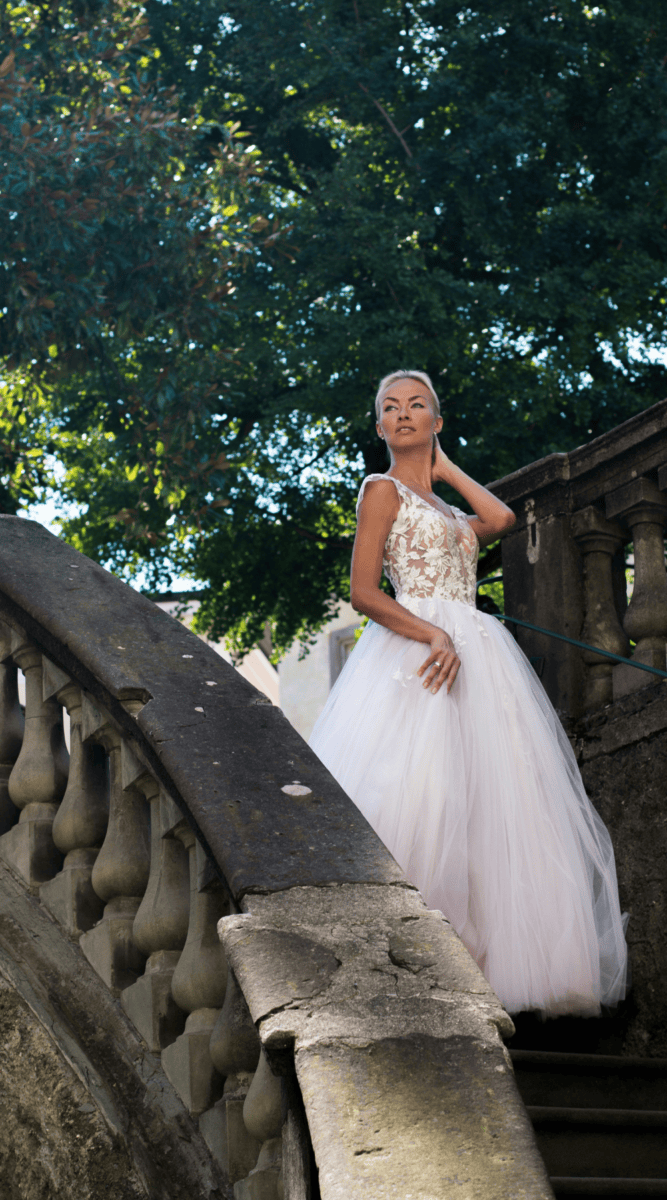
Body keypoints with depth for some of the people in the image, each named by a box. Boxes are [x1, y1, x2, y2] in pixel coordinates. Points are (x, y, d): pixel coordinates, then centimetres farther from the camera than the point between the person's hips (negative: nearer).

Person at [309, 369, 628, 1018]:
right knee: (417, 798, -20)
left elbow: (501, 519, 3)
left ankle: (470, 953, 0)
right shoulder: (383, 489, 4)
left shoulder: (445, 508, 25)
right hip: (414, 649, -7)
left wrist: (446, 468, 14)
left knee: (481, 803, -1)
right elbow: (363, 593, -7)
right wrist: (432, 637, -20)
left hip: (477, 653, 7)